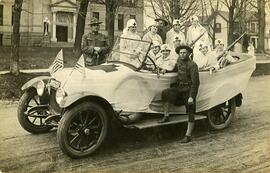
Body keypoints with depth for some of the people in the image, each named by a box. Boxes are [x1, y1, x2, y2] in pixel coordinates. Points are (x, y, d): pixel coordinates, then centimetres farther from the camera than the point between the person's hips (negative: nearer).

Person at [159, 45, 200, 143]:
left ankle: (188, 136, 5)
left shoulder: (192, 65, -17)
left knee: (190, 114, -1)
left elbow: (195, 82, -20)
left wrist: (191, 97, -24)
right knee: (165, 93, -16)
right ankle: (166, 116, -5)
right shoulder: (179, 60, 6)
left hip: (189, 91, -7)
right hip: (179, 88, 7)